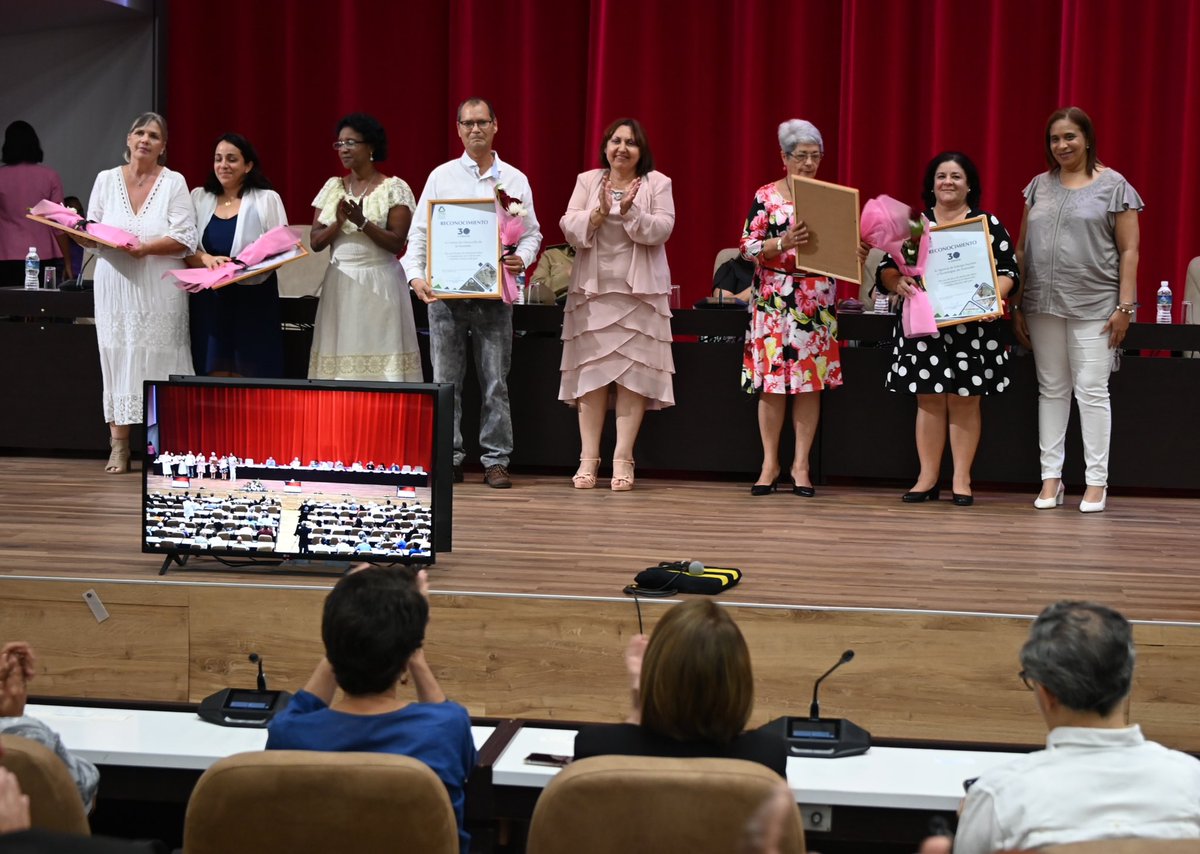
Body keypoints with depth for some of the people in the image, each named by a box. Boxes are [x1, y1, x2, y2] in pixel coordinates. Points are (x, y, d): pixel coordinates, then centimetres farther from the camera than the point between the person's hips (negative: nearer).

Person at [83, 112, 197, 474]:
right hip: (115, 284, 2)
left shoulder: (174, 182, 2)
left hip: (159, 289, -2)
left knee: (158, 359, -4)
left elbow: (185, 239, -7)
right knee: (118, 357, 1)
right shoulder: (106, 180, 10)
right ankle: (119, 445, 4)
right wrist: (84, 234, -12)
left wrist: (145, 247, -21)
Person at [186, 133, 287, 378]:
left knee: (248, 383, -4)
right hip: (209, 301, 3)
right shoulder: (199, 198, 11)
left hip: (253, 302, -3)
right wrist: (207, 259, -16)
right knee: (215, 378, 3)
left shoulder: (267, 200, 2)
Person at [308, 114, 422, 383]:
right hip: (339, 284, 4)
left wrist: (362, 222, -21)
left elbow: (397, 243, -9)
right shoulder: (333, 187, 11)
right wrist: (339, 223, -11)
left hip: (379, 285, -4)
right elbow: (315, 242, 7)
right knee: (340, 357, 2)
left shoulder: (394, 188, -2)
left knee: (379, 356, -6)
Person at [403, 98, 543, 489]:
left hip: (494, 292, 0)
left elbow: (531, 232, 12)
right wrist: (415, 274, -9)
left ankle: (496, 461, 5)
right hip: (446, 291, 0)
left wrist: (522, 258, -10)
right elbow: (420, 231, 5)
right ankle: (448, 459, 8)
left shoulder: (515, 179, 9)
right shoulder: (441, 177, 8)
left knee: (495, 381, 0)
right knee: (446, 381, 2)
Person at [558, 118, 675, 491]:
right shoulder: (587, 181, 9)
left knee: (632, 373, -4)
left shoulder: (657, 184, 5)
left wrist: (629, 212, -21)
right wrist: (599, 212, -17)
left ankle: (623, 459, -1)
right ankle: (589, 458, 3)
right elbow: (569, 228, -1)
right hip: (592, 291, 2)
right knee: (591, 371, 0)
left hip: (639, 293, -1)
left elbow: (662, 229, -7)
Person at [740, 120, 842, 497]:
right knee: (773, 381, -2)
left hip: (817, 300, 2)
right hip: (775, 298, -2)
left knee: (811, 381, 1)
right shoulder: (766, 196, 1)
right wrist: (784, 243, -20)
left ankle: (801, 465, 8)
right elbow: (748, 246, -4)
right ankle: (770, 462, 8)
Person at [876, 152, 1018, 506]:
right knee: (928, 400, 4)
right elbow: (886, 268, 6)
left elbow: (1008, 271, 1)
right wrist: (897, 282, -16)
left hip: (971, 329, -1)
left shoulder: (989, 224, 5)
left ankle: (962, 480, 8)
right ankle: (927, 478, 11)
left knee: (964, 401, 1)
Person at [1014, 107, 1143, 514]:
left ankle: (1096, 481, 3)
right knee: (1051, 389, 8)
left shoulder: (1114, 186, 1)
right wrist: (1016, 307, 9)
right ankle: (1051, 478, 14)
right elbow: (1022, 248, 13)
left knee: (1091, 390, -3)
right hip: (1043, 304, 4)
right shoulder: (1039, 186, 11)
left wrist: (1125, 306, -8)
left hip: (1093, 306, -4)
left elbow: (1129, 250, -1)